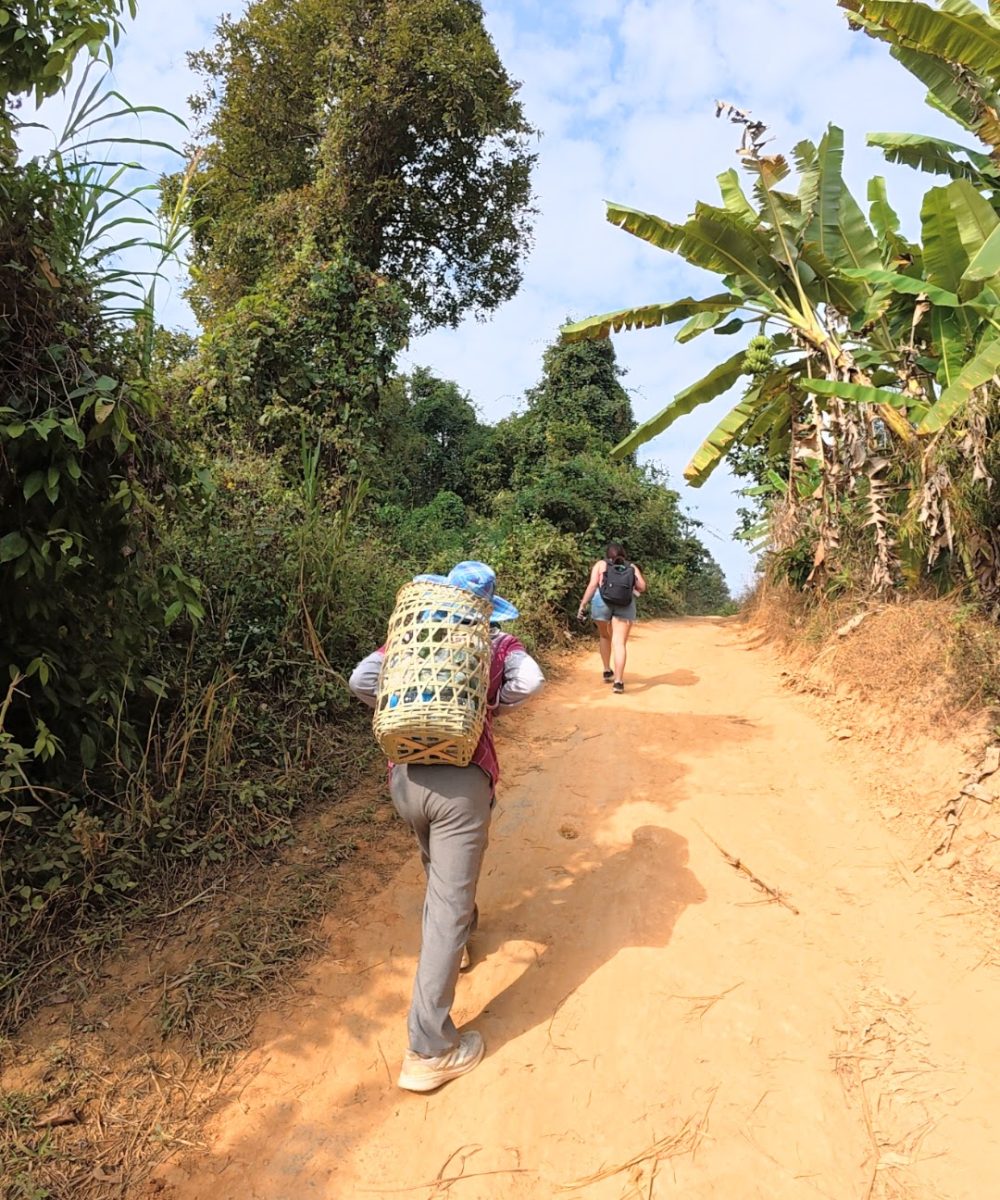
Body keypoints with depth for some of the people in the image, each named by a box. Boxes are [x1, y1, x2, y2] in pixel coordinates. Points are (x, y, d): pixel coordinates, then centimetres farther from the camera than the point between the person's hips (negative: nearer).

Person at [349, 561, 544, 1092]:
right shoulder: (496, 642, 8)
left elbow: (362, 681, -1)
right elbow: (529, 681, -11)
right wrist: (487, 706, 5)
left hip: (404, 777, 4)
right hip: (461, 781, -4)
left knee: (440, 869, 33)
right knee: (447, 907, 1)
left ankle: (458, 934, 57)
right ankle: (429, 1050, 5)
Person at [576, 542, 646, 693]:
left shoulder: (600, 564, 15)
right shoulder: (632, 567, 20)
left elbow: (592, 586, 3)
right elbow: (642, 587, 10)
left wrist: (582, 605, 2)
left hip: (602, 601, 0)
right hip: (625, 605, 0)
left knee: (605, 637, 24)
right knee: (619, 642, -4)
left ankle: (607, 671, 30)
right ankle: (618, 681, -13)